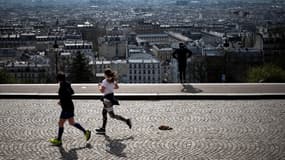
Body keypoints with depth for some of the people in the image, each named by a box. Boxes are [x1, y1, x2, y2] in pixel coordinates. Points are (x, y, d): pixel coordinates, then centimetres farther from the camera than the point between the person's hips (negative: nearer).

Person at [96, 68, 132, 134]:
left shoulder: (105, 81, -17)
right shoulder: (113, 80, 6)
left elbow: (102, 91, -22)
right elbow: (117, 87, 20)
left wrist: (99, 86, -4)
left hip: (107, 99, -9)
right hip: (111, 97, 9)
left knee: (112, 115, -4)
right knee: (104, 113, 16)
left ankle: (126, 120, -11)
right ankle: (103, 128, 19)